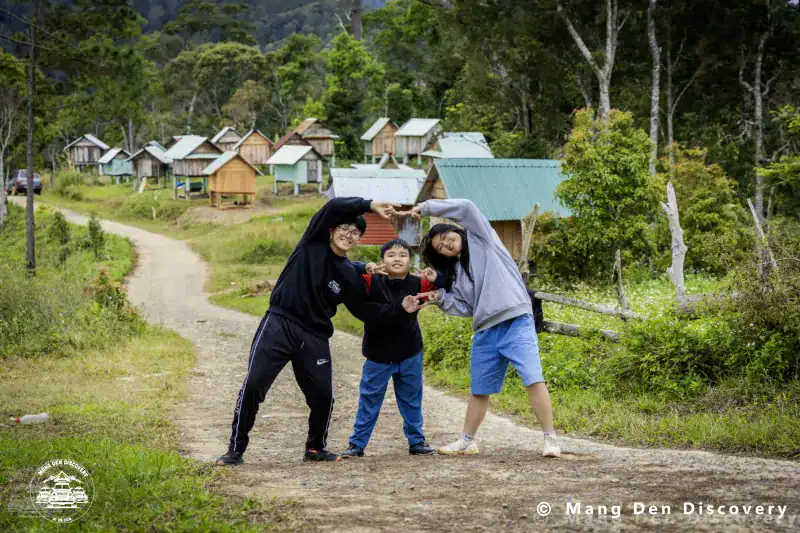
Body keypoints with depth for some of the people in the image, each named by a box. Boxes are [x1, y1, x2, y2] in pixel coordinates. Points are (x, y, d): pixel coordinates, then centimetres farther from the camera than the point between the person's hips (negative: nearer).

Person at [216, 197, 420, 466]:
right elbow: (334, 207, -14)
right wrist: (370, 205, -18)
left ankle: (315, 448, 27)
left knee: (323, 395, 2)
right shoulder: (313, 243, -1)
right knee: (253, 384, -11)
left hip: (315, 337, 4)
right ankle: (236, 449, -1)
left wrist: (400, 308, 2)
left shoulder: (349, 275, 8)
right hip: (278, 325, -4)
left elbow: (366, 311, 10)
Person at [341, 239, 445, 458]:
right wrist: (365, 267, -35)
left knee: (412, 401, 14)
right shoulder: (372, 282, -10)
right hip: (378, 356, -2)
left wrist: (435, 277, -25)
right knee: (369, 401, 7)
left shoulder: (418, 284, -5)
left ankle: (416, 441, 28)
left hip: (410, 356, 2)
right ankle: (357, 443, 16)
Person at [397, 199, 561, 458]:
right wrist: (440, 296, -3)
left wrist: (425, 207, -3)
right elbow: (465, 308, 12)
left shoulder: (482, 239, 6)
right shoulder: (456, 272, 19)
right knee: (479, 391, 16)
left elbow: (466, 207, -8)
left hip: (516, 322, -7)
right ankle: (467, 441, 29)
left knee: (533, 380, -16)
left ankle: (550, 439, -13)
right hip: (485, 333, 7)